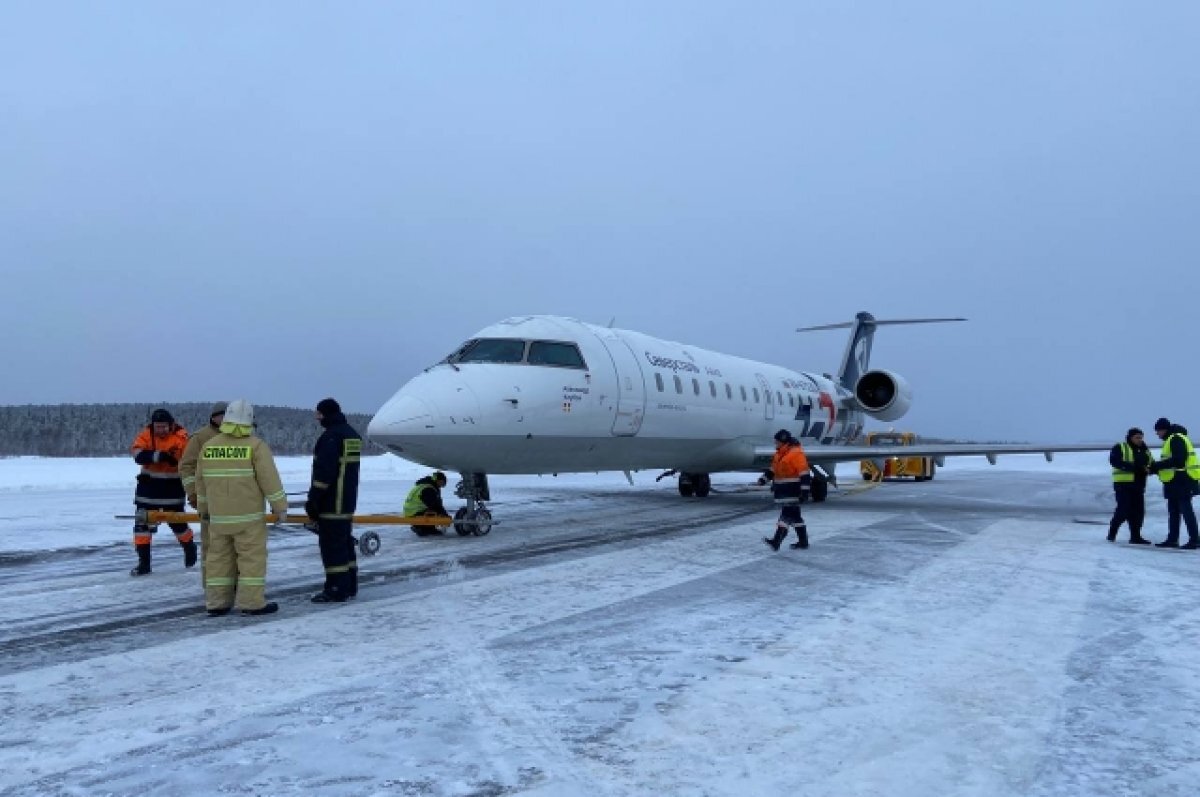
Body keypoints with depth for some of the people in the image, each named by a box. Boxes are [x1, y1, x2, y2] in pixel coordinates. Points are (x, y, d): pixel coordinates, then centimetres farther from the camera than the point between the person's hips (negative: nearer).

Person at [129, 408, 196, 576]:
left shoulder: (181, 436, -12)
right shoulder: (146, 434, -7)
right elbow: (138, 454, -22)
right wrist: (159, 455, -34)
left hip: (172, 487, -2)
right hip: (149, 485, 2)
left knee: (177, 522, 9)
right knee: (142, 522, -2)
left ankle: (189, 548, 38)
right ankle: (143, 562, 5)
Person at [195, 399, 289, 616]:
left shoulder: (208, 446, 6)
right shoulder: (255, 446, -9)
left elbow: (201, 481, 15)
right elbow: (270, 480, -10)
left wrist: (203, 507, 28)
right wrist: (280, 507, -2)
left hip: (218, 516, 5)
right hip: (249, 516, -5)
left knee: (218, 557, 12)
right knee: (252, 557, 1)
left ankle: (216, 602, 16)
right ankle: (252, 602, 0)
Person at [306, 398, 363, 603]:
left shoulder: (331, 436, -16)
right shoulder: (352, 434, 14)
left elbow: (324, 471, -21)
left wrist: (313, 499, -16)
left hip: (332, 503, -10)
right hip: (348, 501, 10)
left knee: (332, 545, -5)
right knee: (345, 542, 15)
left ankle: (336, 589, -3)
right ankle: (349, 586, 21)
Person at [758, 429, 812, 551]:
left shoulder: (796, 453, -15)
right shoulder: (780, 454, 14)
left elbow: (804, 473, -19)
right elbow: (773, 469, 25)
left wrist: (805, 490, -23)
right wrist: (764, 478, 11)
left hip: (793, 491, -10)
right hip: (783, 490, 10)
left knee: (786, 514, -15)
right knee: (794, 515, 14)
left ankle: (777, 540, -23)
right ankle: (803, 541, 22)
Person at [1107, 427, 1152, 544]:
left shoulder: (1145, 450, 17)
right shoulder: (1120, 448, -3)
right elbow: (1114, 461, -18)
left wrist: (1149, 468, -9)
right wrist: (1132, 466, -29)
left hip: (1138, 485, 7)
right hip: (1123, 484, -6)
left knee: (1138, 511, 4)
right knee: (1124, 510, -10)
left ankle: (1135, 536, 11)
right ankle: (1112, 532, 6)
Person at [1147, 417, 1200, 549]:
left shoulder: (1176, 439, -13)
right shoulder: (1170, 440, 20)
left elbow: (1178, 460, -23)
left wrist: (1157, 465, -19)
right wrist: (1156, 467, 7)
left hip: (1182, 481, -11)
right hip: (1174, 481, 11)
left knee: (1185, 509, -10)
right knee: (1173, 511, 12)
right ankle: (1172, 539, 16)